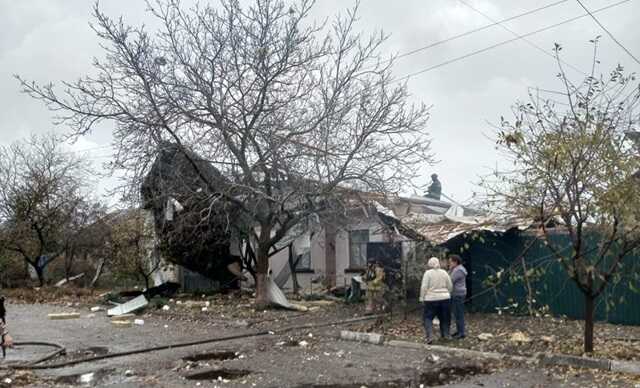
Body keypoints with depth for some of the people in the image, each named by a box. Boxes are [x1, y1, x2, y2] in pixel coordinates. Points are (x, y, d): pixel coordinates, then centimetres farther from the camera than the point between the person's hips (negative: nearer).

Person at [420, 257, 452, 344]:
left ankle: (430, 336, -10)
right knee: (444, 317, 18)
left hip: (431, 299, -4)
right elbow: (450, 286, 7)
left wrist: (422, 298, -3)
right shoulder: (444, 272, 3)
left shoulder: (428, 273, -9)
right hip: (445, 298, 4)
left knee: (428, 317, 3)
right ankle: (445, 335, 26)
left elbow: (424, 287, -12)